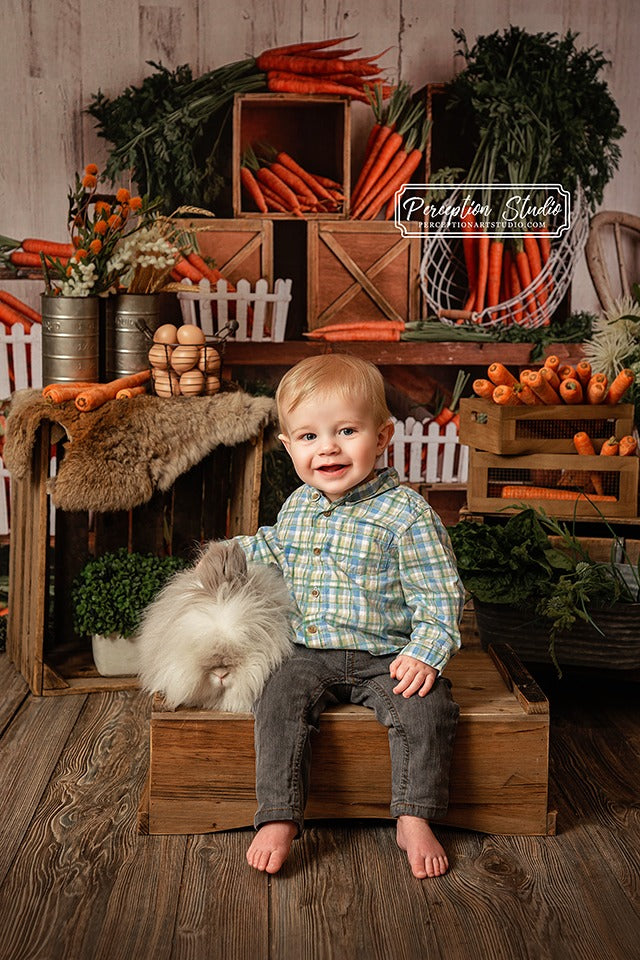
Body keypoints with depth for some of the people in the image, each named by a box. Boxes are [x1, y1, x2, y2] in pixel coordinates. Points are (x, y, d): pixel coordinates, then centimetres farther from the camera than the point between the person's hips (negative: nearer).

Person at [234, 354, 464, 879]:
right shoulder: (297, 506, 6)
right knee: (279, 699, -22)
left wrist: (425, 654, -22)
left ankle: (414, 820, -12)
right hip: (311, 654, 4)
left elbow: (439, 594, -12)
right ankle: (278, 819, -19)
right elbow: (276, 549, 31)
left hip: (388, 657, -3)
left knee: (428, 707, -26)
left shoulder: (408, 514, -12)